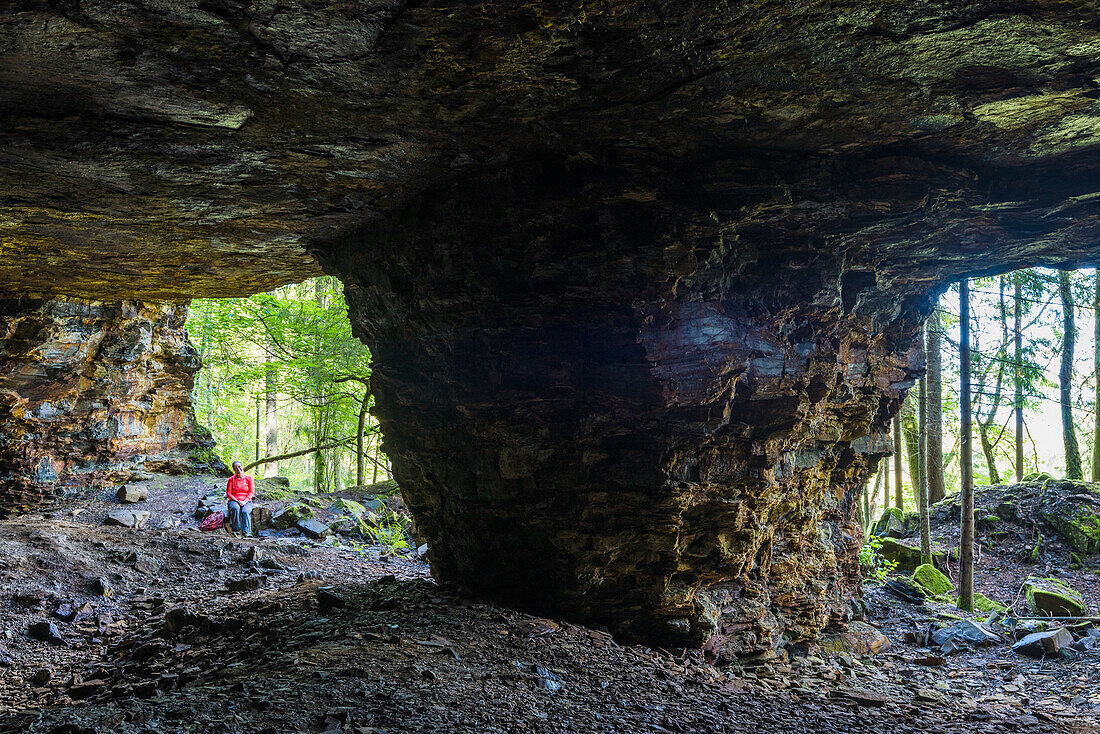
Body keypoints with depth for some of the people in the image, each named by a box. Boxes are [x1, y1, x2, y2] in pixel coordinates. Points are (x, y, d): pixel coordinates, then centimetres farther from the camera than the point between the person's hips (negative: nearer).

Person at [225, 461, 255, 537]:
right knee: (235, 508, -36)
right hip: (234, 500, 0)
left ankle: (246, 531, -44)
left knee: (245, 511, -33)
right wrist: (237, 501, -14)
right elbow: (228, 493, 1)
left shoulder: (248, 478, 7)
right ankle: (236, 529, -31)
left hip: (246, 501, 0)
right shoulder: (231, 479, 7)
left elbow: (251, 492, 1)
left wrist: (245, 501, -15)